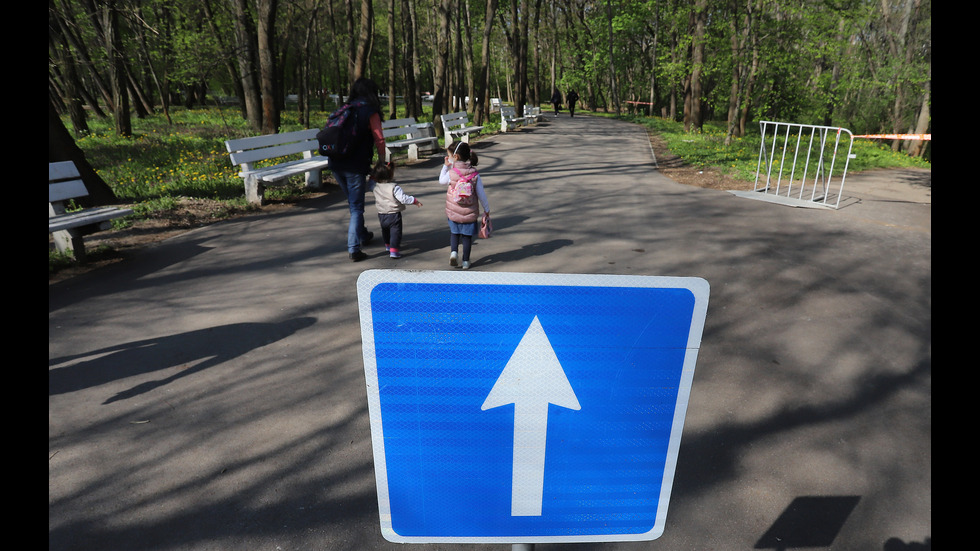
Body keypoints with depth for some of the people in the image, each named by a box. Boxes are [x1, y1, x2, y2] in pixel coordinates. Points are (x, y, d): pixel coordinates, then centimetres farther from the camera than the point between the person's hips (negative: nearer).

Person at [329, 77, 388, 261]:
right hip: (356, 167, -6)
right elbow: (379, 139, -7)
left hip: (336, 165, 6)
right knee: (356, 207, -1)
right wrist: (382, 161, 4)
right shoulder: (370, 112, -3)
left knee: (353, 203, 22)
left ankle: (362, 235, 40)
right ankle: (353, 249, -6)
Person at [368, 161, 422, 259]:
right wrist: (415, 201, -11)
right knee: (395, 232, 1)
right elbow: (403, 198, -21)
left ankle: (388, 245, 44)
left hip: (381, 215, 6)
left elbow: (371, 181, 19)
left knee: (385, 231, 26)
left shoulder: (375, 186, -5)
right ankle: (393, 251, -6)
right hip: (394, 215, -6)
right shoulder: (394, 188, -22)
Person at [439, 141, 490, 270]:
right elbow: (481, 194, -5)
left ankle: (453, 251, 3)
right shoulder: (475, 175, -8)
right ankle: (466, 261, 17)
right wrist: (487, 210, 6)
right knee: (467, 235, 12)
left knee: (454, 232, 22)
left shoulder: (451, 173, -12)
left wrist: (445, 166, 12)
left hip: (453, 212, 0)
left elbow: (441, 181, 10)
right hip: (470, 213, 0)